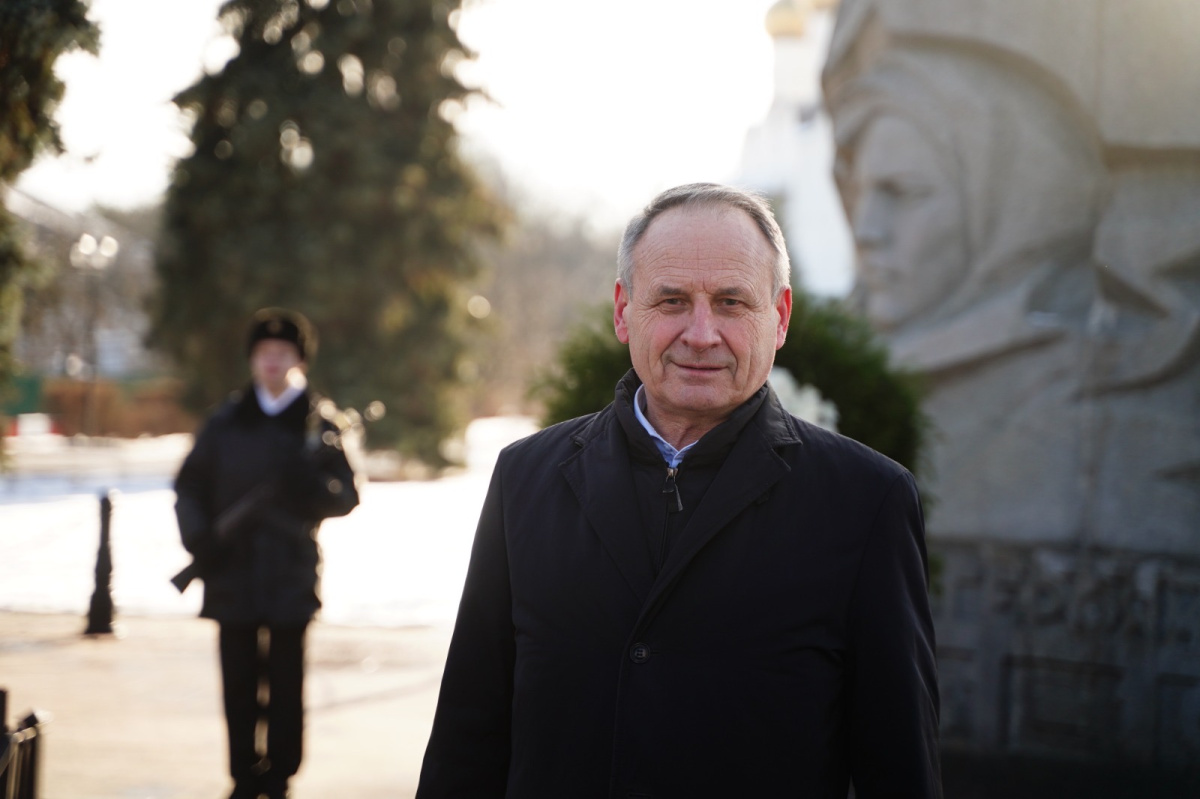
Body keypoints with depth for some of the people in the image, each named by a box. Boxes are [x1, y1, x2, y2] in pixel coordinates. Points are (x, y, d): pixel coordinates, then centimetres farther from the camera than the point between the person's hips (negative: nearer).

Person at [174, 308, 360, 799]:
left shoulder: (319, 424, 3)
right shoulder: (226, 422, 8)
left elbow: (346, 497, 1)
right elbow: (189, 486, 11)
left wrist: (312, 486, -20)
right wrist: (197, 536, -6)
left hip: (290, 578, -2)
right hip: (232, 575, 2)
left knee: (285, 686, 1)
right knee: (238, 684, 5)